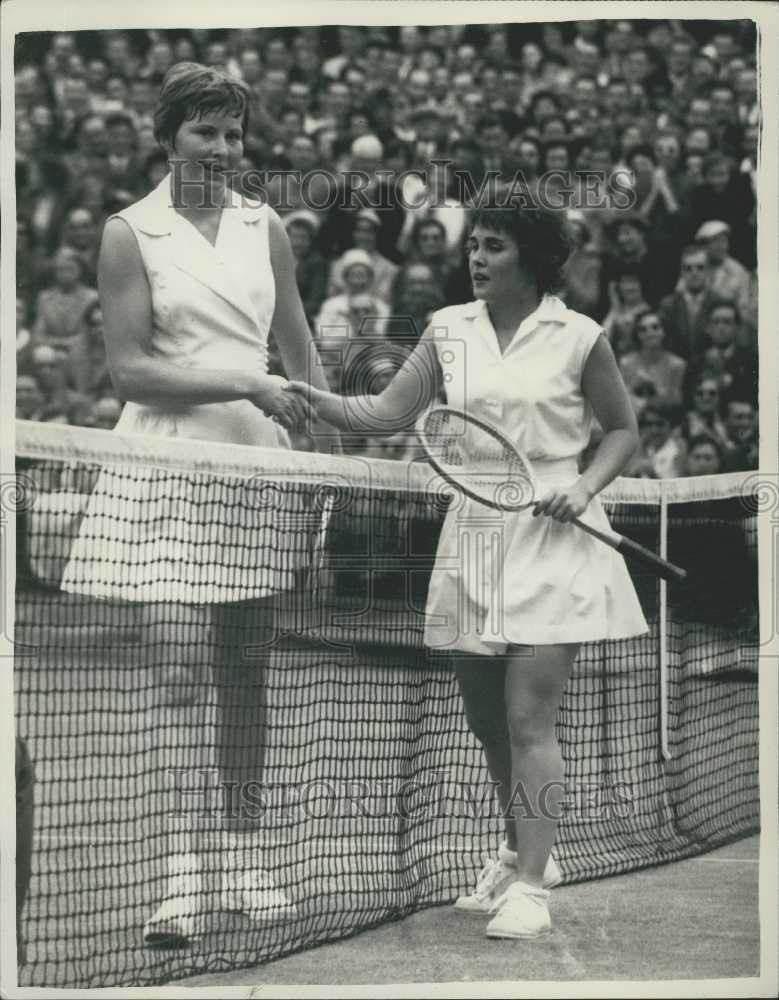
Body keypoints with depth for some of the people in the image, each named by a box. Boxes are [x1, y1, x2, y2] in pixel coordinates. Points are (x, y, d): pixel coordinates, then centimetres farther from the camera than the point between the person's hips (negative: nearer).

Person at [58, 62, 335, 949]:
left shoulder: (265, 227, 10)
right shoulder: (130, 234, -2)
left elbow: (301, 351, 16)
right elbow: (130, 369, -8)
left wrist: (332, 447, 8)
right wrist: (245, 385, -16)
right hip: (167, 464, -4)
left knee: (245, 673, 7)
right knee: (173, 673, -7)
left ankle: (243, 859, 15)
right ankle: (182, 878, -5)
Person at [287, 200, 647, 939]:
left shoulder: (577, 338, -3)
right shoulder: (449, 330, 6)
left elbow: (622, 428, 7)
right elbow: (391, 412, 3)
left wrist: (585, 486, -9)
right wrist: (316, 399, -11)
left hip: (552, 538, -4)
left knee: (528, 717, -11)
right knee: (485, 717, 13)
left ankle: (529, 888, -6)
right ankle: (522, 854, 35)